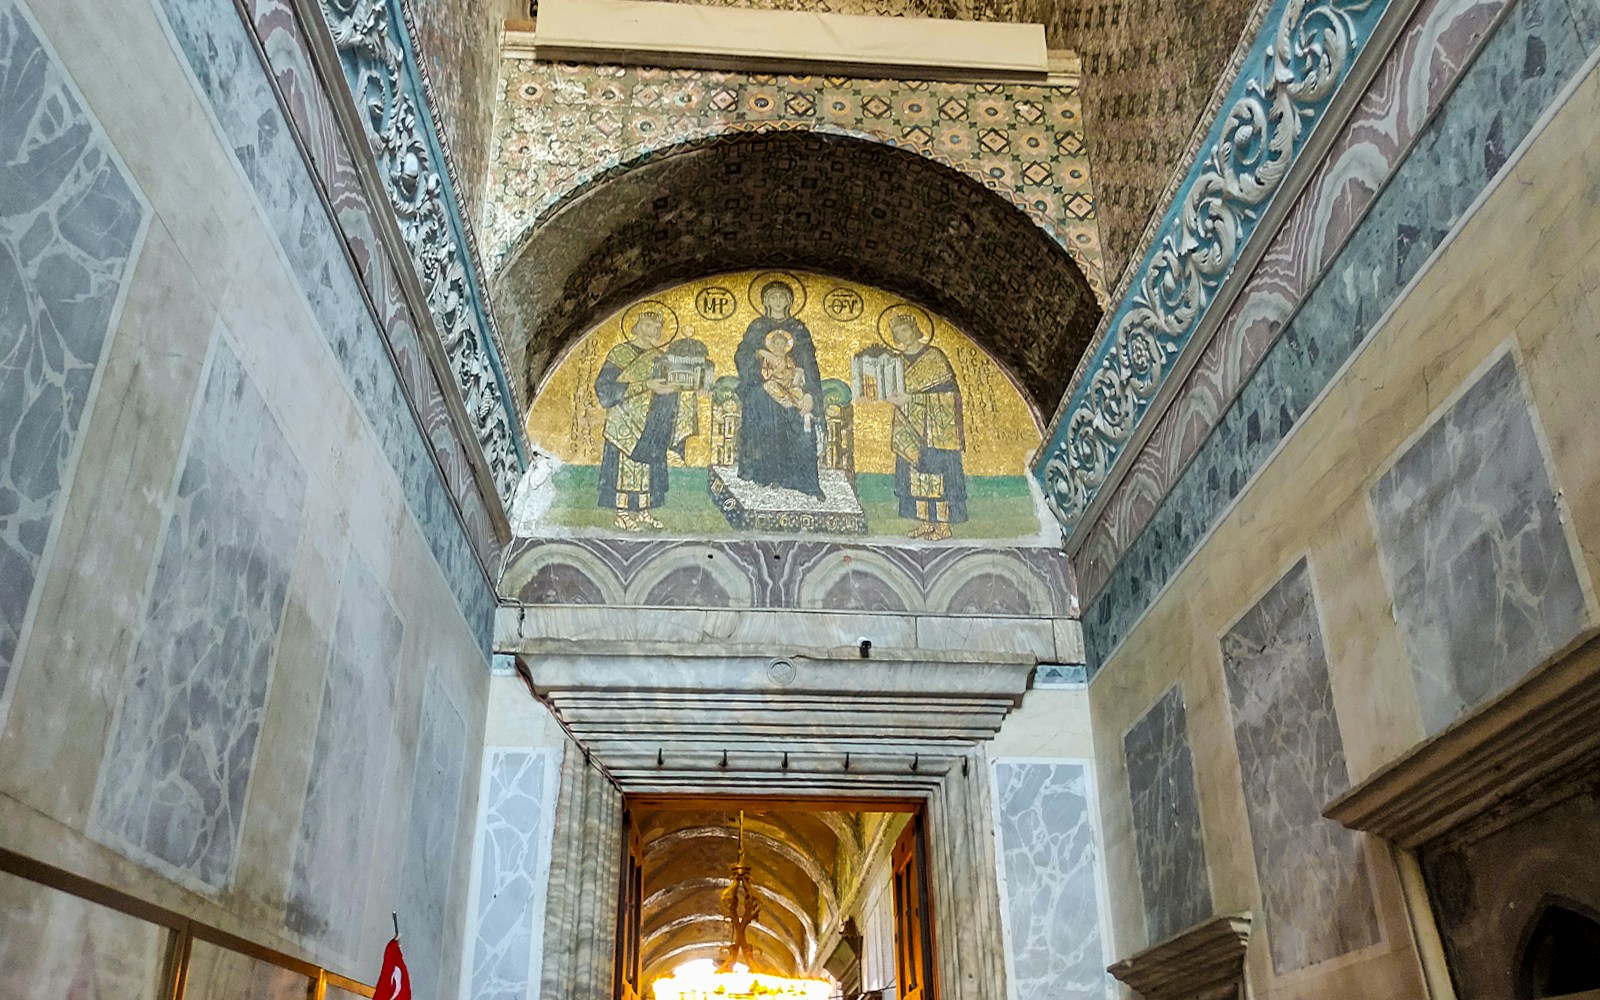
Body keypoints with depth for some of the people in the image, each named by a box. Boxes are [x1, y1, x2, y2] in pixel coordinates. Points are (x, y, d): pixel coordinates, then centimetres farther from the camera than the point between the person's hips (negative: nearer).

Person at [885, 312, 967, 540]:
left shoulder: (934, 356, -6)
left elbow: (946, 392, -13)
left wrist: (910, 398, -19)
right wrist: (895, 398, -4)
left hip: (935, 430, -6)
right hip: (910, 429, 6)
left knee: (936, 472, -6)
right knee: (914, 472, 5)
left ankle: (943, 524, -2)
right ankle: (925, 521, 11)